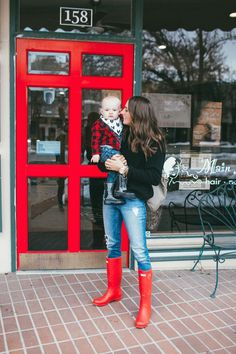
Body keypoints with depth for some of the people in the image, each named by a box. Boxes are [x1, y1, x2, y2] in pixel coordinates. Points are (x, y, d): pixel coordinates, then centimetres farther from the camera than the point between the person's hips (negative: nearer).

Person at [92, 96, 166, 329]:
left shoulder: (154, 142, -9)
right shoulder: (121, 134, 5)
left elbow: (154, 177, -16)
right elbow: (103, 163, 13)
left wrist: (124, 168, -21)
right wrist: (109, 162, -11)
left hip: (133, 201, -6)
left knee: (139, 252, -3)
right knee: (112, 245, 16)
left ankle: (145, 305, 13)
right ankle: (113, 290, 35)